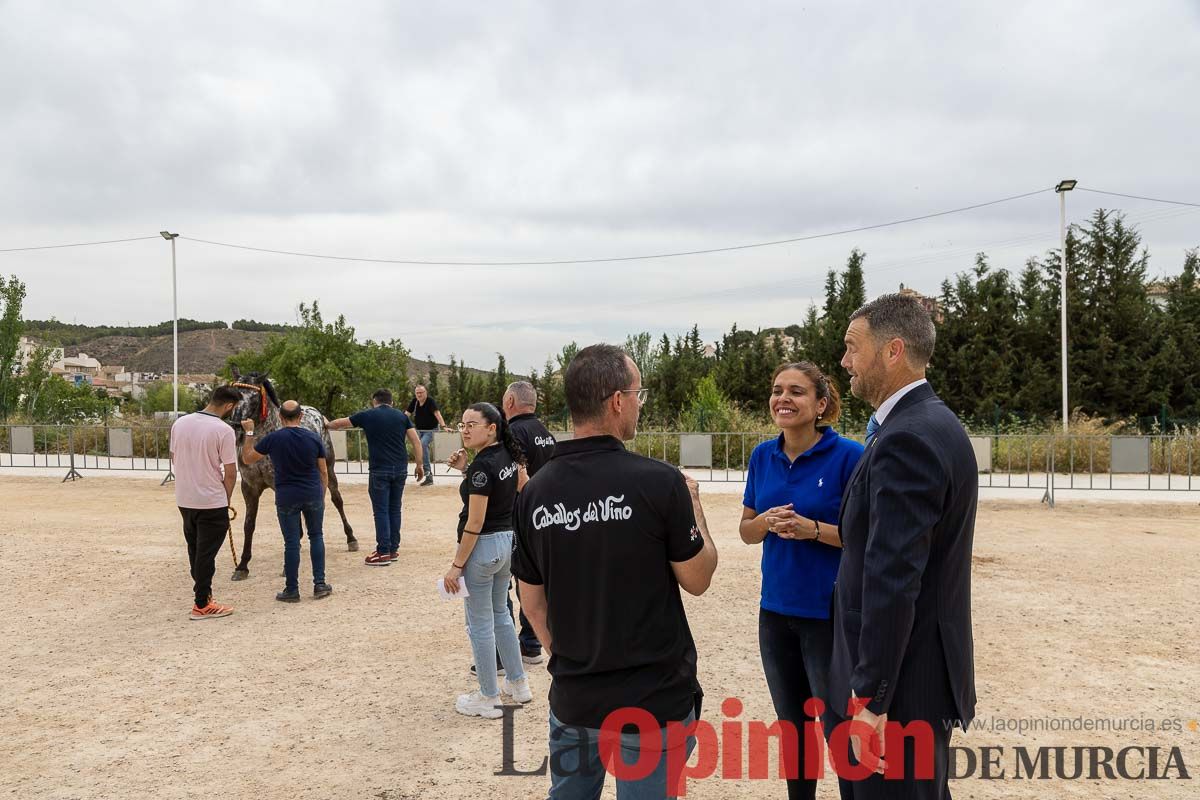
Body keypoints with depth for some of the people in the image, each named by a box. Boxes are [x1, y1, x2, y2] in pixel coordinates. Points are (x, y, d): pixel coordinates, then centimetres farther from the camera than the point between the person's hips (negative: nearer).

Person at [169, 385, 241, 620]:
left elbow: (174, 459, 13)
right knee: (206, 552, 2)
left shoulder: (180, 423, 2)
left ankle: (201, 587, 37)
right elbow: (230, 473, -13)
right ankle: (202, 605, 7)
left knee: (194, 548, 21)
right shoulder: (223, 430, -17)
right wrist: (226, 499, 3)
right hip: (211, 502, -6)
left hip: (184, 499, 7)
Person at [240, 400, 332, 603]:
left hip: (286, 497, -1)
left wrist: (249, 433, 14)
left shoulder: (273, 439, -8)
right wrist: (322, 495, 15)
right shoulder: (314, 438, -3)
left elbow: (247, 458, 5)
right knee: (316, 536, 14)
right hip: (313, 494, 1)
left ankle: (292, 590, 9)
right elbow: (323, 471, 3)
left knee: (291, 542, 4)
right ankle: (319, 584, 13)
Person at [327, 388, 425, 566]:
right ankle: (394, 549, 16)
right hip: (400, 469, 4)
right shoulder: (402, 416, 8)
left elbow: (340, 423, 13)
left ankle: (383, 553, 0)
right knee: (395, 509, 12)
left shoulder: (368, 416, 1)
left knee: (381, 511, 0)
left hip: (379, 470, -4)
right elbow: (416, 441, 2)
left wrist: (327, 424, 33)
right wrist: (419, 465, 9)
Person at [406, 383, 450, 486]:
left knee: (423, 444, -30)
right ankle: (429, 478, 14)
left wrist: (444, 426, -41)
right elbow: (407, 414, 1)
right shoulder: (414, 402, 1)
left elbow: (437, 413, -28)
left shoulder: (431, 401, -16)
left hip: (431, 430, -6)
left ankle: (426, 469, -19)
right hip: (419, 430, 6)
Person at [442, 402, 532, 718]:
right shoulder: (508, 456, 4)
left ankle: (488, 699, 15)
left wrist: (456, 565, -17)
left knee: (480, 624, 4)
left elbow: (475, 522, -22)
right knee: (500, 614, 23)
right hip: (508, 541, 9)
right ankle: (518, 684, 31)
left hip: (484, 546, -9)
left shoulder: (482, 465, -20)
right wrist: (466, 471, 6)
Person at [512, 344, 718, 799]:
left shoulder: (534, 493, -5)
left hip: (572, 698, 4)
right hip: (652, 699, -4)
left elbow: (532, 602, 4)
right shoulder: (658, 481, -18)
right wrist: (693, 505, 8)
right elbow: (697, 579, -6)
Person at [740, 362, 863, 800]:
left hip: (830, 613, -5)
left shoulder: (848, 455, -13)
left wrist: (812, 529, -25)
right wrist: (766, 521, -13)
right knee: (792, 726, 18)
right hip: (775, 611, 5)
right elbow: (746, 531, 8)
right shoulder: (762, 456, 2)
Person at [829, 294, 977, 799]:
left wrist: (870, 696, -22)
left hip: (901, 681, -10)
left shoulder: (906, 439, -23)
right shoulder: (932, 424, 9)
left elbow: (892, 580, -26)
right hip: (924, 667, 10)